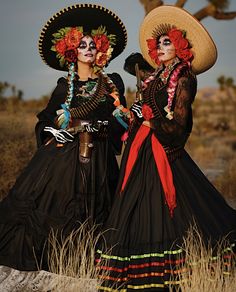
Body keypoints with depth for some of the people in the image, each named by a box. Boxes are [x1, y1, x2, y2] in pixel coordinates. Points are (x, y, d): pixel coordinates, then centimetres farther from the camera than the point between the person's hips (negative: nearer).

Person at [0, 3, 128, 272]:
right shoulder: (64, 85, 10)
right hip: (63, 152, 1)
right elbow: (45, 119, 12)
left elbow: (120, 120, 7)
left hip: (97, 157, -1)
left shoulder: (111, 83, 8)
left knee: (91, 211, 1)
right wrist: (51, 131, -5)